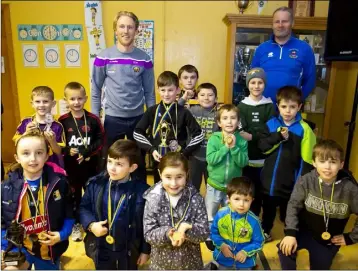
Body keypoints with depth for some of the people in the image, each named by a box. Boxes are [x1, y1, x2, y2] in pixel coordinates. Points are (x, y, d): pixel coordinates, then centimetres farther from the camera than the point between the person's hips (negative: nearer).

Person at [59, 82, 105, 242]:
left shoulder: (93, 119, -6)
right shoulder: (63, 121, -6)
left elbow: (101, 140, -7)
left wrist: (86, 152, -18)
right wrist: (68, 151, -20)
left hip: (90, 165, 0)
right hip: (70, 166, 0)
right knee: (74, 196, 14)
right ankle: (76, 225, 32)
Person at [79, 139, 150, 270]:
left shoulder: (142, 191, -20)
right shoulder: (96, 184, -12)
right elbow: (84, 207, 2)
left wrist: (146, 250, -5)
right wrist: (91, 224, -16)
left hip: (129, 251, -2)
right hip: (101, 249, 2)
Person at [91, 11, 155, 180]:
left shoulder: (144, 59, -2)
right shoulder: (104, 57, -5)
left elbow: (149, 93, 2)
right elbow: (96, 90, 1)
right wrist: (94, 118, 0)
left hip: (138, 118, 1)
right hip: (112, 119, -1)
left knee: (139, 162, 14)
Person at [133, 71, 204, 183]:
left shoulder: (183, 112, -5)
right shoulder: (152, 111, -1)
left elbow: (198, 135, -4)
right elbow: (137, 132, 1)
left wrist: (185, 152, -12)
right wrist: (151, 149, -10)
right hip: (158, 159, 2)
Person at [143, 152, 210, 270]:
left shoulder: (195, 199, -13)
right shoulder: (153, 199, -13)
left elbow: (204, 233, -12)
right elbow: (148, 234, -12)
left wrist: (186, 229, -28)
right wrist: (167, 233, -28)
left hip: (190, 261, 0)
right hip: (161, 262, 0)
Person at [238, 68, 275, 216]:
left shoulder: (270, 106, 5)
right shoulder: (242, 106, 3)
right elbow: (240, 132, -7)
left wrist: (252, 136, -20)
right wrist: (261, 134, -22)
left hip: (263, 159, 1)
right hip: (246, 158, 0)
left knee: (259, 192, 8)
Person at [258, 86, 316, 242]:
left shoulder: (304, 129, -11)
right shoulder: (271, 124, -3)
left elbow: (307, 160, -11)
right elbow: (262, 146, -10)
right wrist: (279, 136, -23)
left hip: (290, 181, -3)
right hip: (270, 179, 3)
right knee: (268, 209, 23)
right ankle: (265, 232, 45)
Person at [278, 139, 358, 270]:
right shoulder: (306, 181, -20)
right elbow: (294, 205, -13)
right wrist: (290, 232, -22)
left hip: (328, 240, 1)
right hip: (305, 231, -1)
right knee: (285, 248, -25)